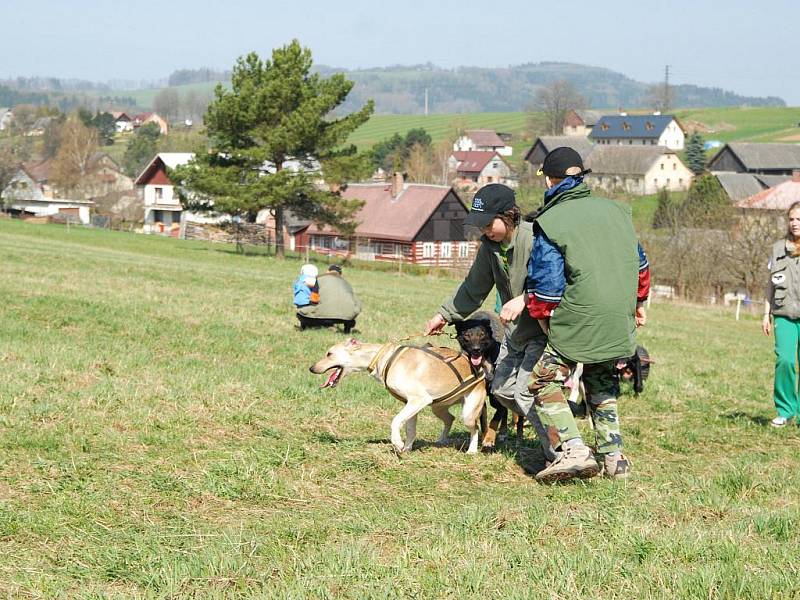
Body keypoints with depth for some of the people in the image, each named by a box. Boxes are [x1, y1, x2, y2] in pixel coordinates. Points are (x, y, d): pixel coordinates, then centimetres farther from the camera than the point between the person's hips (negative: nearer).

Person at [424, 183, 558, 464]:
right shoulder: (489, 245, 1)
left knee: (525, 391, -18)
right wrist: (445, 314, 11)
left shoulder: (535, 239, -24)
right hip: (515, 331, 9)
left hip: (545, 328, -9)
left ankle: (560, 454, -8)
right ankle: (550, 430, 24)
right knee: (502, 389, 10)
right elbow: (473, 289, 14)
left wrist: (524, 299, -38)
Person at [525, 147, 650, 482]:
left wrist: (544, 321, 7)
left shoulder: (550, 223, -9)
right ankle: (613, 457, 19)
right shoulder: (615, 209, 10)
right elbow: (640, 263, 18)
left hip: (580, 319, -6)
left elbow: (545, 282, -8)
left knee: (545, 381, 3)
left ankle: (574, 451, -11)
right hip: (621, 321, 6)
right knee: (601, 384, 23)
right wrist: (639, 302, 29)